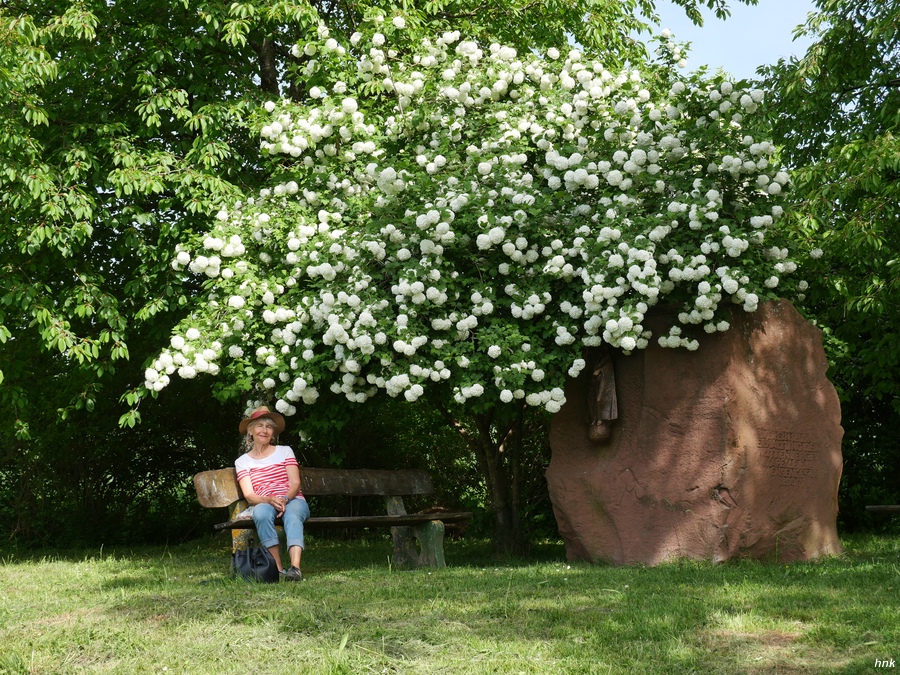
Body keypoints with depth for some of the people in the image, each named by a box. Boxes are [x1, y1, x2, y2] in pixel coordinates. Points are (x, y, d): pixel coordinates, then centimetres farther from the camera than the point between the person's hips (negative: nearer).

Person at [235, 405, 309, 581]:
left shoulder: (285, 451, 13)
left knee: (292, 514, -37)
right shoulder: (242, 461, 12)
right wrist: (269, 500, -21)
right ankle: (279, 568, -39)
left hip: (293, 501, 0)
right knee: (261, 512, -37)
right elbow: (249, 495, 0)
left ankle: (295, 567, -56)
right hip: (264, 504, 0)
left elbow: (295, 483, 3)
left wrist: (285, 499, -19)